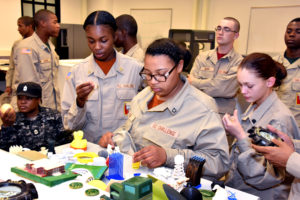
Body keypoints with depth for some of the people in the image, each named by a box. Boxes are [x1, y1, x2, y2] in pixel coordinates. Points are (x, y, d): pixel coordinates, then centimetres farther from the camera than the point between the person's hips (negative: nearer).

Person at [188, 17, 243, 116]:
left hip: (222, 113, -3)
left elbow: (222, 88, -11)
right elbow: (190, 85, 4)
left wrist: (195, 82, -1)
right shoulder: (202, 57, 12)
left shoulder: (239, 62, -1)